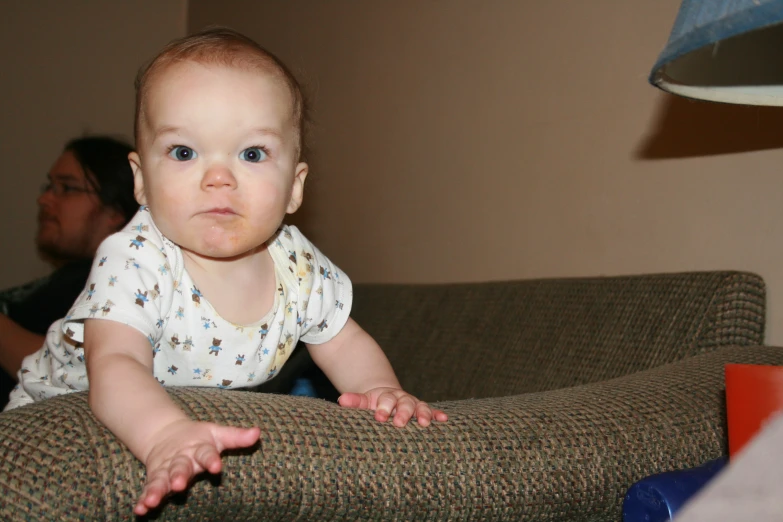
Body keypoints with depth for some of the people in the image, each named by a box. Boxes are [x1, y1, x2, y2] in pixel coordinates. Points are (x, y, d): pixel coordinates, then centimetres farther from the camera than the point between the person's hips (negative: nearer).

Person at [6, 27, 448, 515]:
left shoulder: (300, 268, -14)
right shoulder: (135, 261, -28)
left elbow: (345, 344, 0)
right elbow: (115, 364, -40)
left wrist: (380, 388, -20)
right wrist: (166, 433, -59)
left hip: (212, 422, 5)